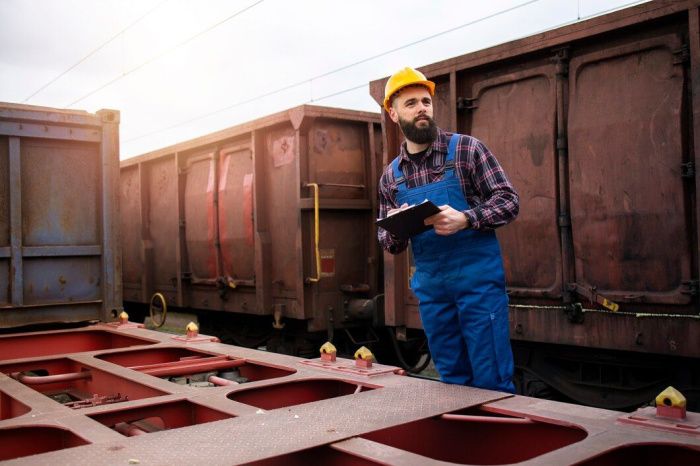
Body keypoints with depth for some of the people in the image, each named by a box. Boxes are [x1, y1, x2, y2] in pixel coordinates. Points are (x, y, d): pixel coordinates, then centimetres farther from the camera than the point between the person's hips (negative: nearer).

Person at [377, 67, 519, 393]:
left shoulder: (466, 148, -2)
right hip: (430, 288, 4)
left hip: (477, 279, -4)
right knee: (453, 381, 13)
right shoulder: (390, 176, 9)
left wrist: (465, 219, -22)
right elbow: (390, 244, 14)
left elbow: (509, 201, -5)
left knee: (492, 381, 0)